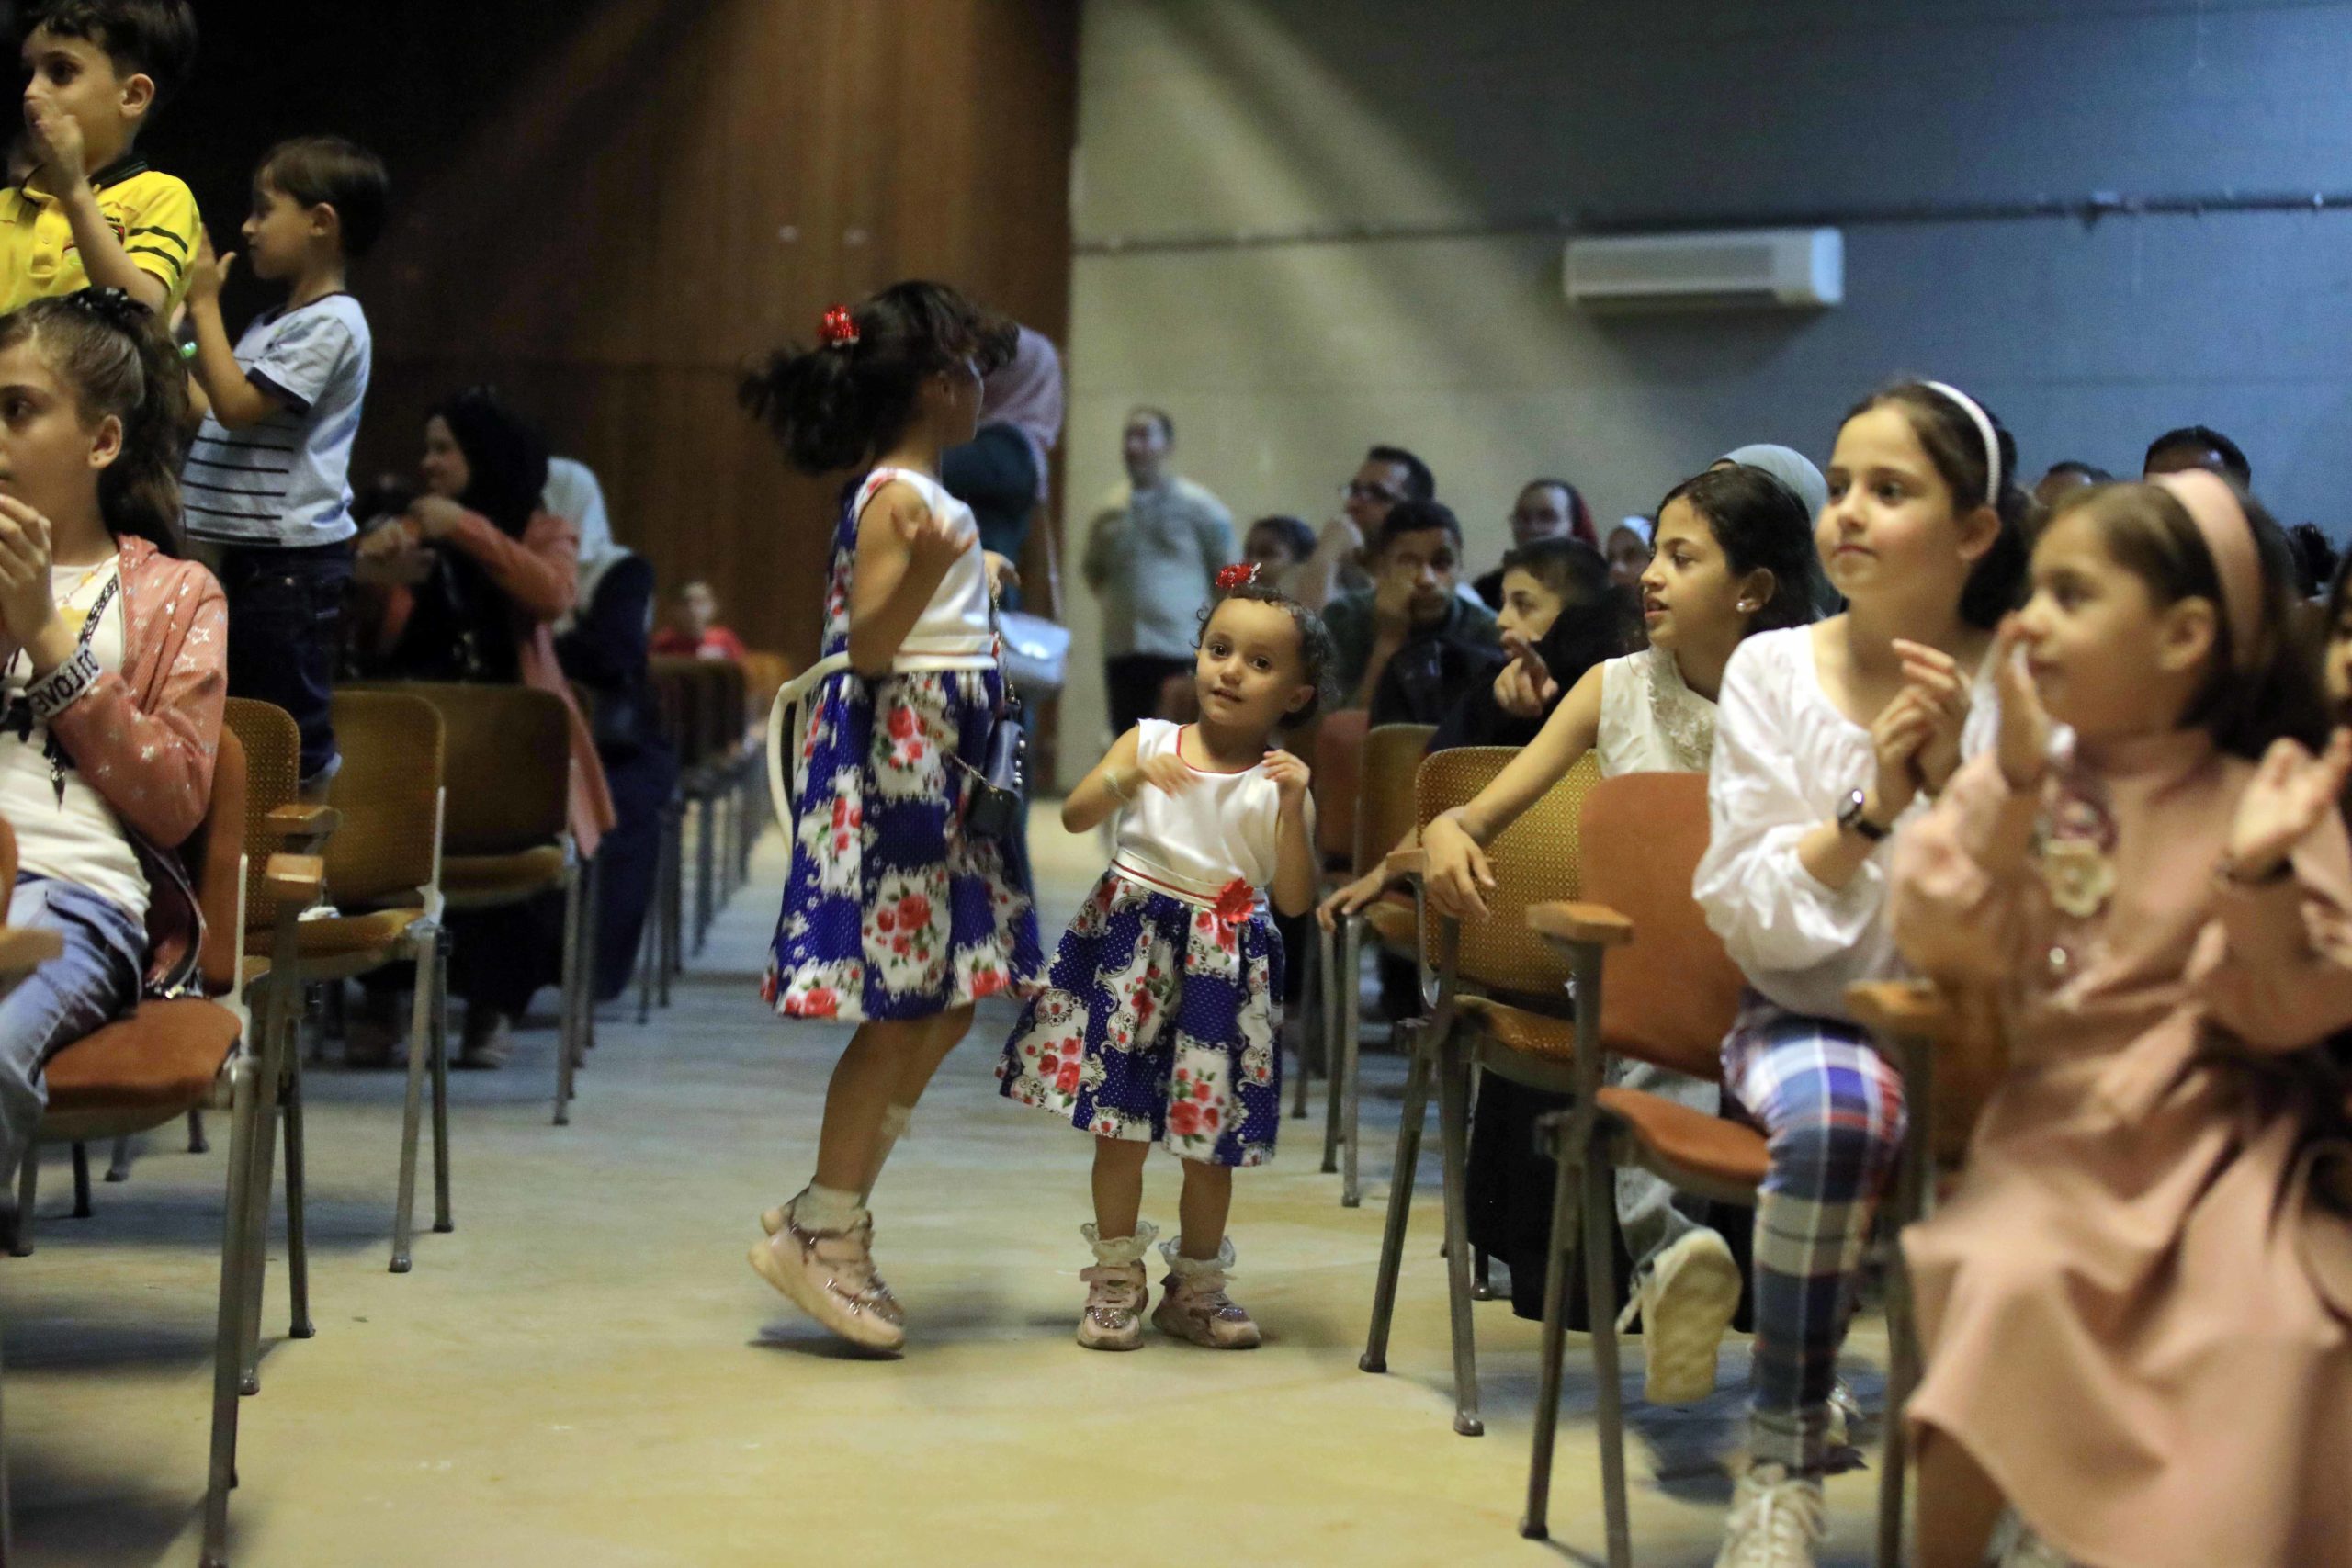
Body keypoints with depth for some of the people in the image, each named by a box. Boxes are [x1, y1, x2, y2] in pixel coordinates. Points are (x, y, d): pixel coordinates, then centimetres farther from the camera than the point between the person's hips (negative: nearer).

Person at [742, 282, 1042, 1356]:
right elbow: (865, 646, -21)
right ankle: (820, 1236, 4)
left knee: (948, 994, 10)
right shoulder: (896, 498, -14)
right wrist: (924, 570, -37)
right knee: (899, 1006, -6)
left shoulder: (929, 499, 15)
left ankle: (831, 1213, 18)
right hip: (889, 757, -10)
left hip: (938, 764, 10)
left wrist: (972, 579, 36)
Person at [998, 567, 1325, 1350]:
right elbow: (1074, 816, -5)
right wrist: (1125, 775, -21)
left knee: (1211, 1141, 5)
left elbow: (1295, 901, -8)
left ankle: (1196, 1286, 23)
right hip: (1130, 941, 1)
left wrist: (1293, 809, -20)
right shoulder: (1150, 742, 3)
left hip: (1225, 961, -1)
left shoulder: (1280, 783, -2)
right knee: (1120, 1124, 2)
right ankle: (1116, 1282, 17)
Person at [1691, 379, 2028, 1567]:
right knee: (1836, 1112, -34)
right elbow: (1745, 919, -7)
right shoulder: (1772, 671, -2)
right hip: (1809, 1022, -1)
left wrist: (1957, 782, -22)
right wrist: (1871, 808, -21)